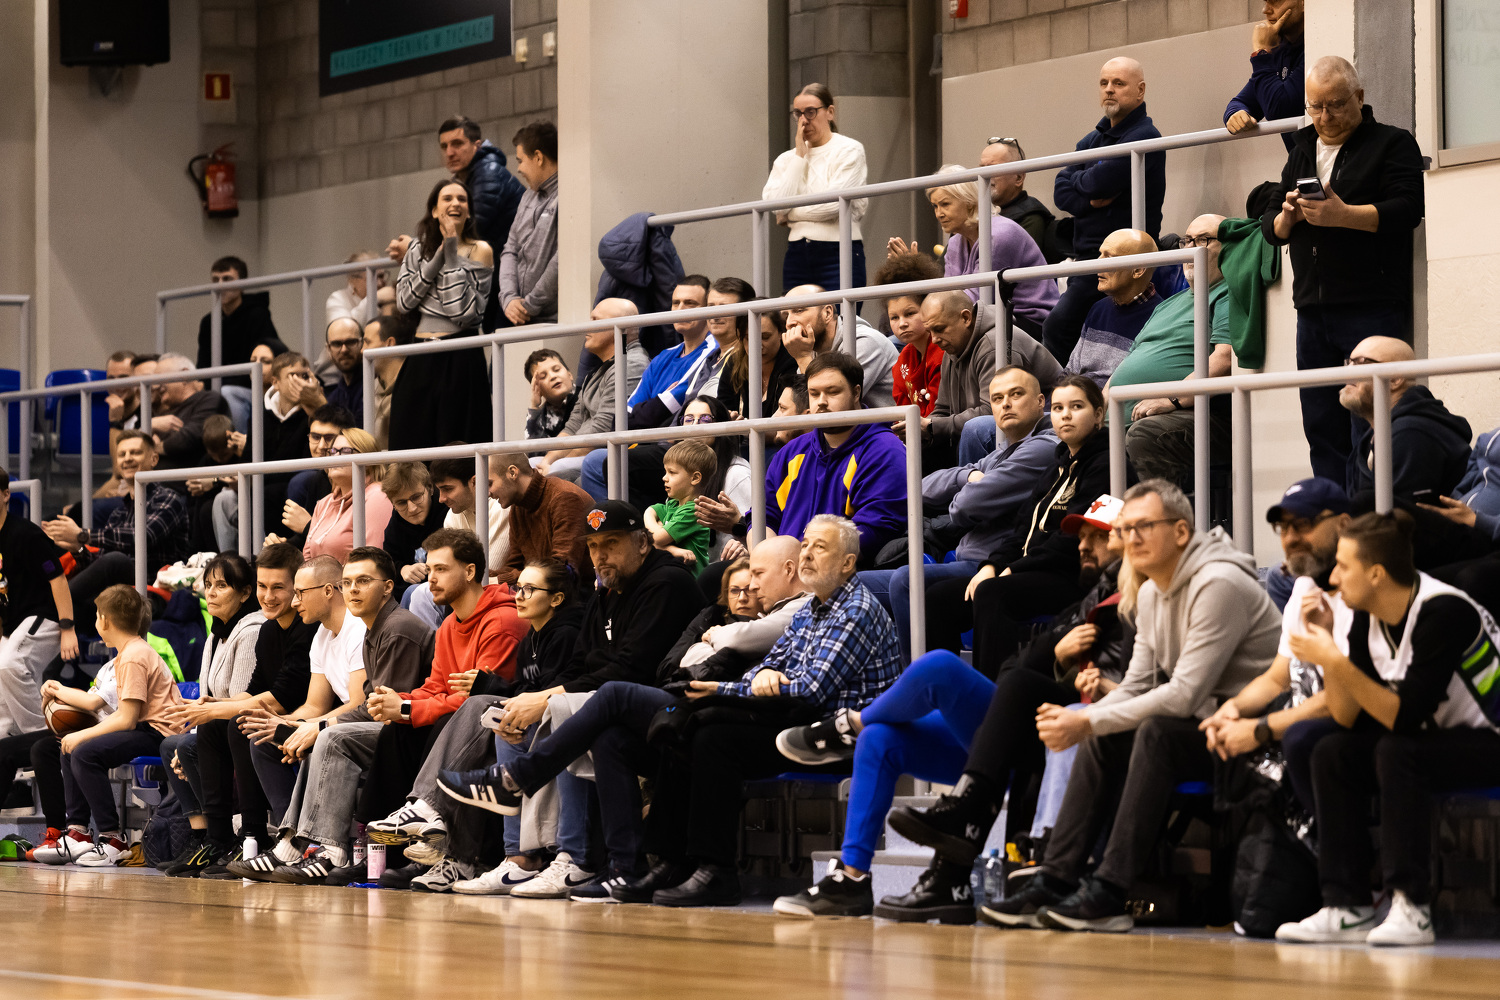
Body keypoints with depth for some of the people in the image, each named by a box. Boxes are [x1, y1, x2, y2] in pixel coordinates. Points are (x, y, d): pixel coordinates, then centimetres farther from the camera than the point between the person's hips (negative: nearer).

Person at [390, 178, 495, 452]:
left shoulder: (480, 251, -1)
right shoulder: (419, 249, 12)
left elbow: (462, 310, -12)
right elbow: (404, 300, 0)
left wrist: (451, 252, -10)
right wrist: (438, 257, -6)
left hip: (459, 357, -4)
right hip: (420, 359, 4)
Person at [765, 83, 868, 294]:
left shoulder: (849, 151, 1)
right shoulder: (787, 159, 15)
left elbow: (833, 204, -10)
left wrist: (789, 215, 1)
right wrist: (800, 156, 1)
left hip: (838, 255, -4)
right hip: (797, 257, 4)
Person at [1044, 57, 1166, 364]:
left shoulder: (1144, 137, -10)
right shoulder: (1093, 140, 19)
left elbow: (1100, 181, -20)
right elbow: (1061, 191, 8)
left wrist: (1077, 179, 2)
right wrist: (1090, 201, -12)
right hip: (1089, 255, 9)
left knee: (1058, 327, -18)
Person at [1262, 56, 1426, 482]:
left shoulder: (1393, 144, 2)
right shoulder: (1301, 152, 21)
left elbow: (1406, 210, -12)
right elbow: (1270, 229, 20)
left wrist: (1342, 215, -21)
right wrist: (1287, 217, -4)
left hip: (1373, 308, -6)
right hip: (1313, 310, 6)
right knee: (1321, 426, 6)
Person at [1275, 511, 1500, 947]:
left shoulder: (1442, 613, -25)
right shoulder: (1367, 619, 0)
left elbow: (1406, 717, -29)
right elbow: (1349, 718, -1)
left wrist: (1337, 662, -31)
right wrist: (1325, 648, -14)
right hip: (1437, 741, 8)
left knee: (1396, 752, -31)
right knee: (1331, 753, -9)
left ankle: (1411, 909, -28)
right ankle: (1348, 908, -12)